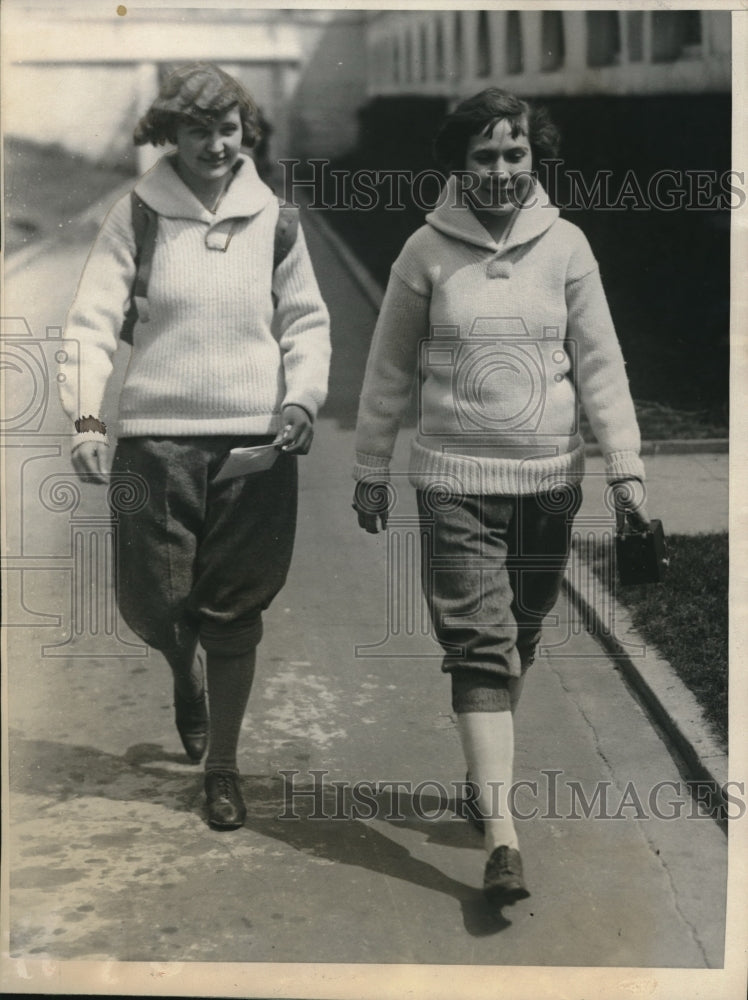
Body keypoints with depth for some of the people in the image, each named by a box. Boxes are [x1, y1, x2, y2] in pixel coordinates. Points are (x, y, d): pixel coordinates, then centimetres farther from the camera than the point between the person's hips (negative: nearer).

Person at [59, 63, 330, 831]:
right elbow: (92, 321, -6)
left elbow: (305, 320, 10)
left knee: (235, 612, 5)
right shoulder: (136, 216, -1)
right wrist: (86, 417, -18)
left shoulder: (270, 216, 5)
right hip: (157, 436, -1)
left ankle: (222, 768, 22)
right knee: (150, 603, 2)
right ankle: (186, 673, 40)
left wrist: (302, 398, -6)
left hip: (256, 440, 1)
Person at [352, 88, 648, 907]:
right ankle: (501, 833, -11)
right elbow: (389, 369, 6)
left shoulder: (565, 245, 0)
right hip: (456, 480, -2)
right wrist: (370, 469, 10)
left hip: (549, 478, 2)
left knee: (518, 642, 14)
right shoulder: (428, 251, -3)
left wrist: (625, 468, -3)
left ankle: (486, 771, 36)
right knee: (481, 647, -8)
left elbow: (600, 364, 3)